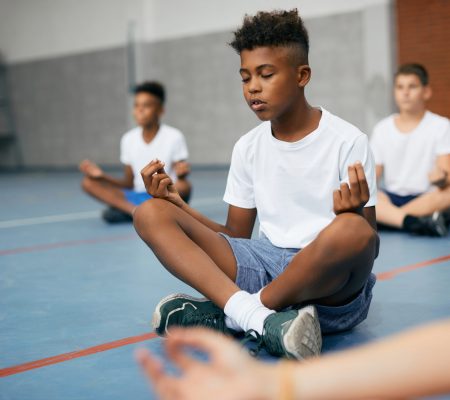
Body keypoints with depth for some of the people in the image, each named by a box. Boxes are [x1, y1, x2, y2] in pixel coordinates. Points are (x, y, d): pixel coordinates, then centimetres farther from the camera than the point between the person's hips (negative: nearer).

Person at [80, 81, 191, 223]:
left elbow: (181, 182, -6)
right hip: (138, 196, 4)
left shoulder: (174, 137, -6)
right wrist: (102, 175, -6)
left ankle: (125, 210, -28)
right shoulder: (128, 139, 5)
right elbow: (128, 183, 10)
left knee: (184, 186, -37)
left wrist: (181, 175, -30)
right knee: (88, 182, -14)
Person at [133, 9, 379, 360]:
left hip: (333, 289, -4)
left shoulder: (347, 141, -5)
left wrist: (351, 214, -29)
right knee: (151, 214, -10)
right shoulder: (248, 147, 9)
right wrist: (178, 203, -2)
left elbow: (370, 245, -5)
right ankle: (260, 319, -31)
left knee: (352, 232, -39)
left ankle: (227, 316, -19)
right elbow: (236, 238, 12)